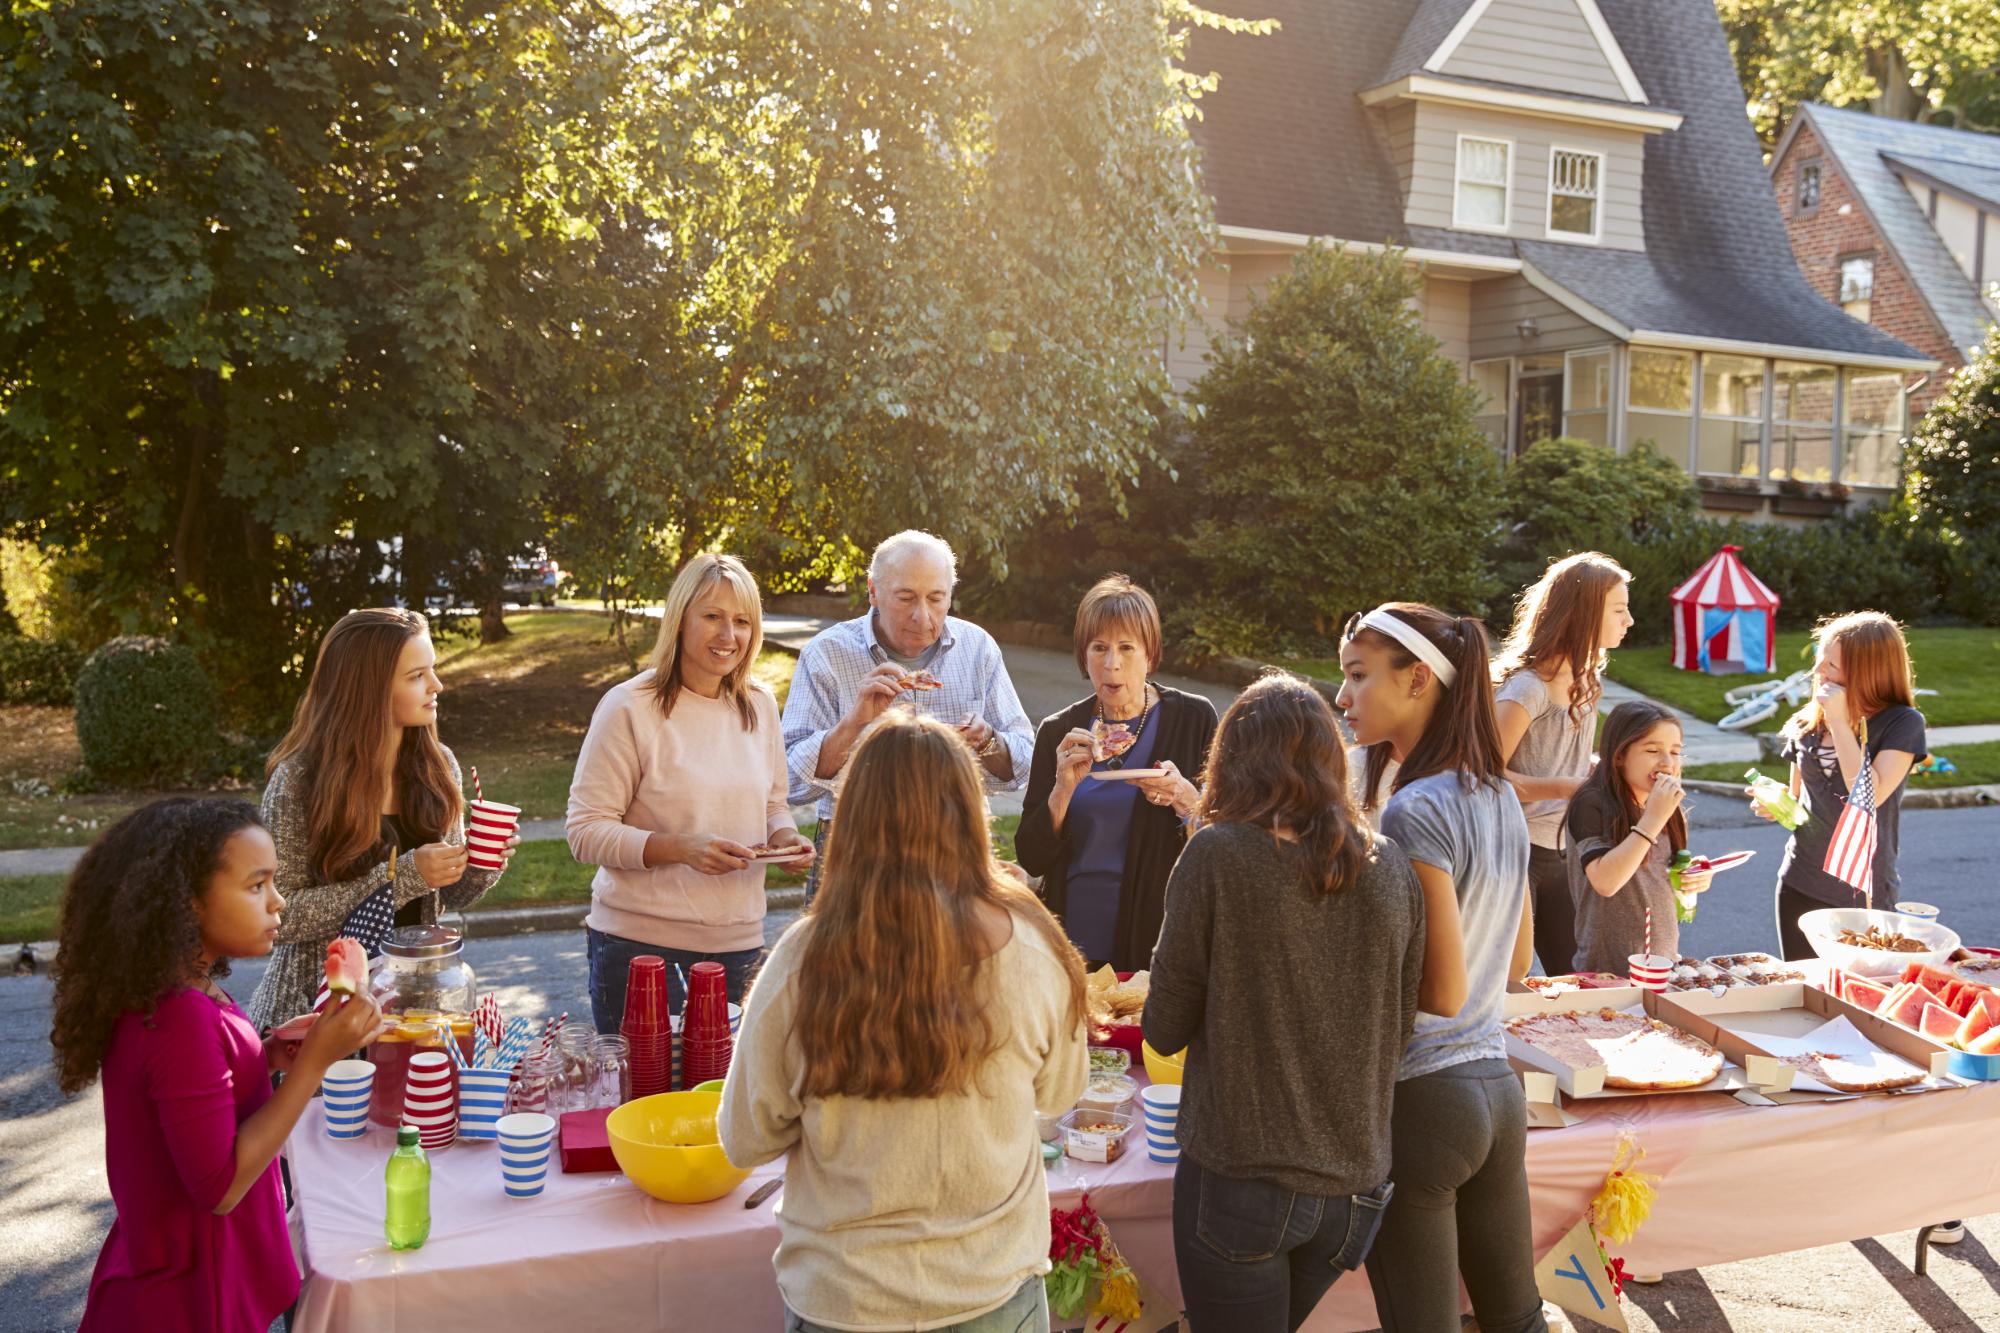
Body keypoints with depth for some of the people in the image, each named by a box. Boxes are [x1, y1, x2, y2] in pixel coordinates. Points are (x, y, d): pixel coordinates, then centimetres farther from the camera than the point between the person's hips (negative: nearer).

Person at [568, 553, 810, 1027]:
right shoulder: (629, 708, -9)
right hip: (640, 944, -4)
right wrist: (680, 847, -23)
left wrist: (784, 836, -3)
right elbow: (585, 831, -11)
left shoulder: (760, 704, 7)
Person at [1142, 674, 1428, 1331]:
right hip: (1355, 1187, 5)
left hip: (1239, 1177, -5)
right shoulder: (1391, 869, 0)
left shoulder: (1216, 855, -13)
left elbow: (1165, 1029, -7)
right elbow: (1398, 1028, 10)